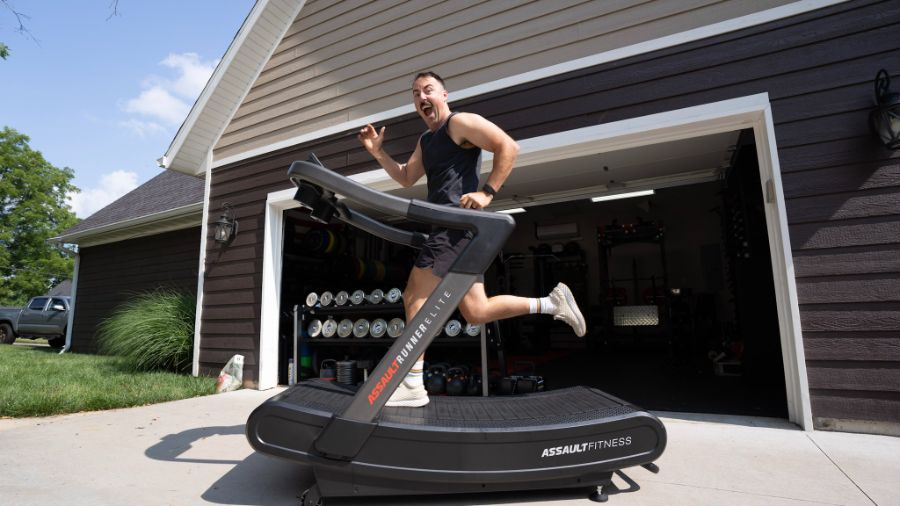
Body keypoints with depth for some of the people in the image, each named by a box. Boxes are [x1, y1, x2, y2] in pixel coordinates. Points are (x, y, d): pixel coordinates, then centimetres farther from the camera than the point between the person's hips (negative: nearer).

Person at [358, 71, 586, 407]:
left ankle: (412, 385, -4)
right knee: (476, 312, 6)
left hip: (459, 223, -9)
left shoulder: (460, 122, 0)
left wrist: (487, 193, -18)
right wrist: (377, 152, 20)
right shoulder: (425, 141, 26)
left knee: (415, 295, -11)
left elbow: (508, 147, -10)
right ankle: (551, 302, 12)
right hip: (447, 228, 10)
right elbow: (407, 178, 32)